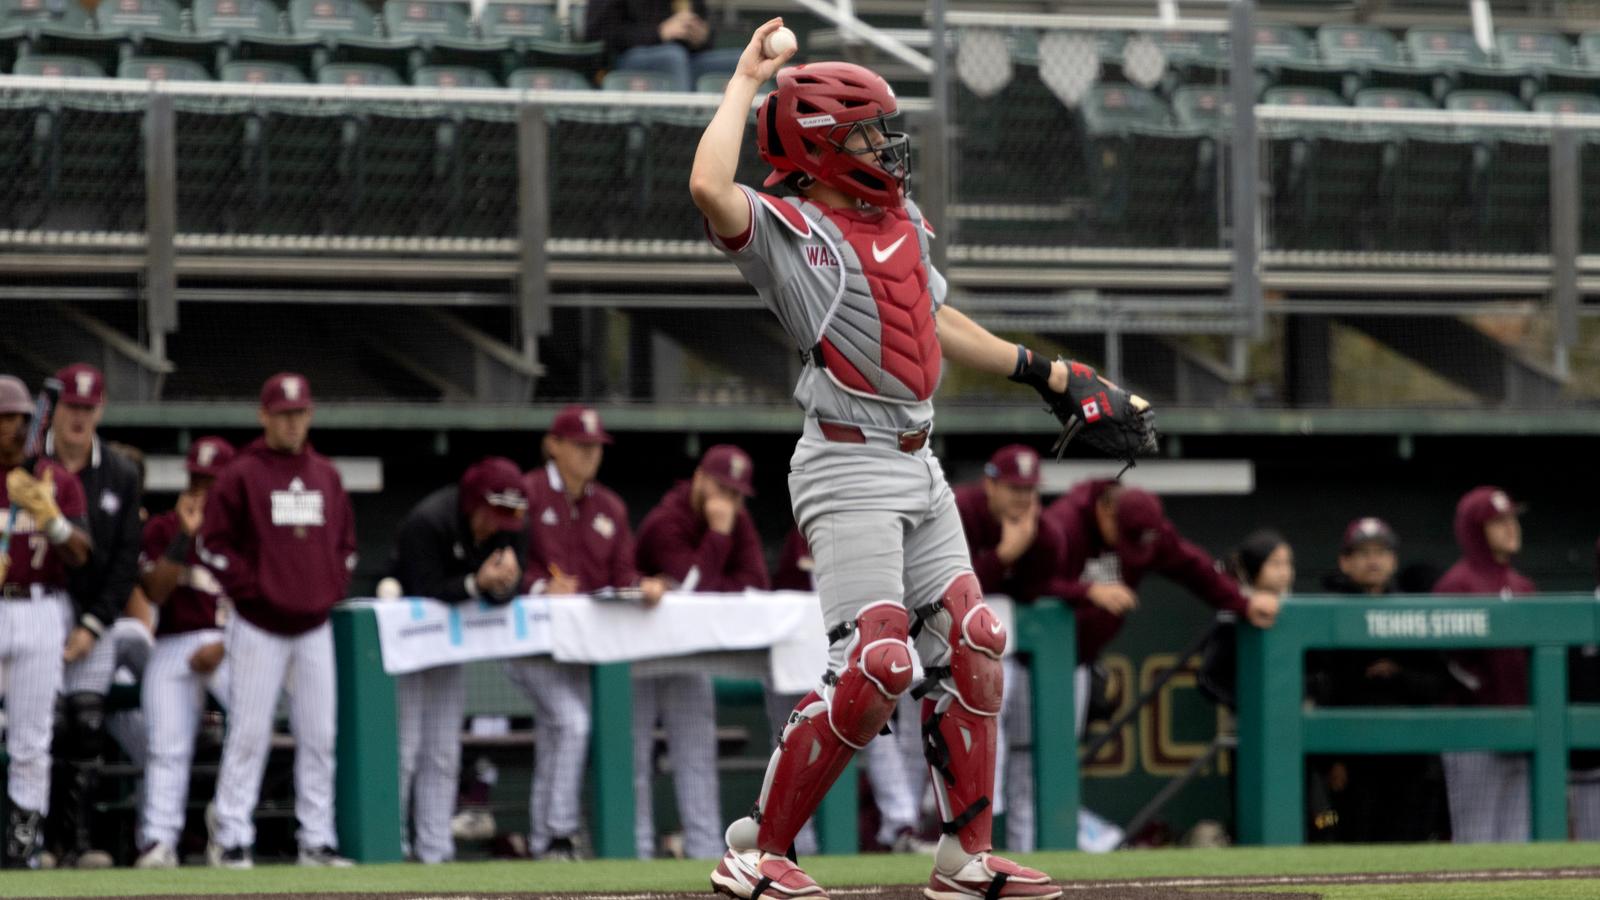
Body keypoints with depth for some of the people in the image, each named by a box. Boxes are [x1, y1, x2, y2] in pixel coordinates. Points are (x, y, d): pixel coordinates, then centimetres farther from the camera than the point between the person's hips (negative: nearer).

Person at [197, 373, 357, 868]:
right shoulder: (239, 476, -3)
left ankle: (318, 841, 9)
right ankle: (231, 840, -3)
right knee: (248, 735, -6)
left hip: (315, 627, 5)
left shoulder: (326, 476, 13)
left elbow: (345, 542, 20)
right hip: (259, 627, -5)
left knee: (319, 736, 4)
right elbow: (213, 544, -5)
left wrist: (333, 587, 7)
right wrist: (251, 588, -11)